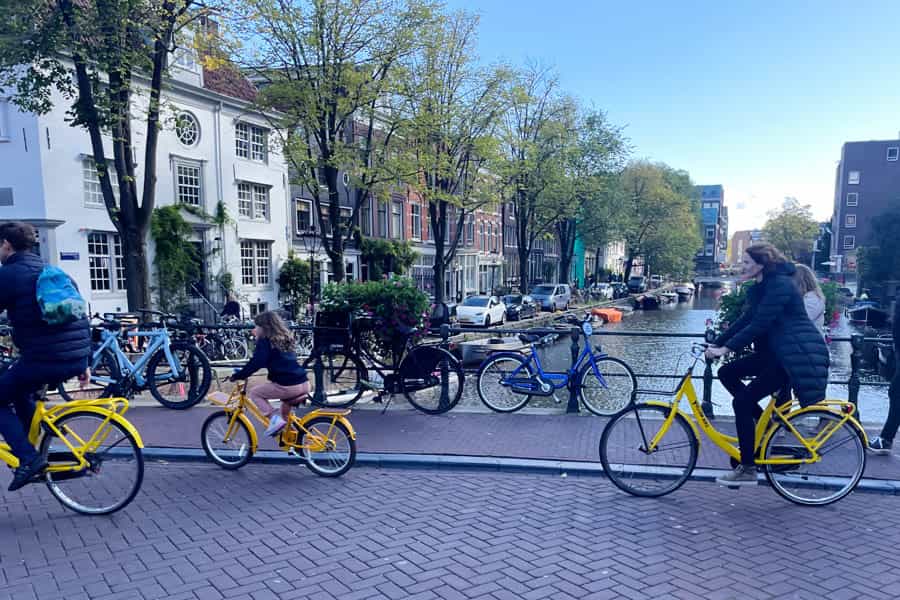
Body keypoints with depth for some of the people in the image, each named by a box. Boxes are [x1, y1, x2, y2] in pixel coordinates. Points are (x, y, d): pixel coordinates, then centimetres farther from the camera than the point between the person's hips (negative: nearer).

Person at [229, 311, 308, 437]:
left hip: (287, 386, -8)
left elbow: (255, 363, -10)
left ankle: (274, 418, -2)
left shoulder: (265, 342, 0)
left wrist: (238, 376, 0)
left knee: (254, 392, 11)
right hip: (304, 384, 8)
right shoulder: (283, 340, 24)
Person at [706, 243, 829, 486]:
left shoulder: (780, 285, -17)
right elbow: (745, 321, 13)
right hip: (776, 352, 10)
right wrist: (715, 344, 6)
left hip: (796, 355, -10)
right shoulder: (759, 289, 14)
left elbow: (759, 324, -24)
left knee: (743, 402, -13)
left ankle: (747, 470, -4)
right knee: (727, 373, 3)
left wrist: (725, 348, -24)